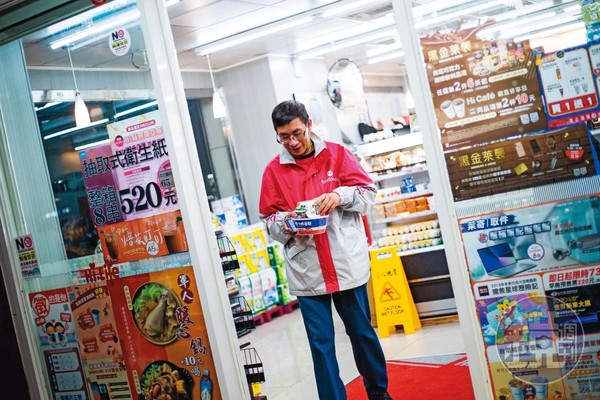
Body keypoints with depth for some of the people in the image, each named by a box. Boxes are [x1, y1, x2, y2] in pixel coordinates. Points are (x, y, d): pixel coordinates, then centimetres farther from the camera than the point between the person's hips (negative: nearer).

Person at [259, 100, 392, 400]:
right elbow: (269, 220, 6)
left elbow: (368, 192, 3)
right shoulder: (273, 171, 4)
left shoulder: (336, 153, 4)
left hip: (347, 262, 0)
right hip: (306, 269, 0)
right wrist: (285, 223, -15)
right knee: (321, 342, 4)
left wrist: (340, 195, -16)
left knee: (362, 331, 14)